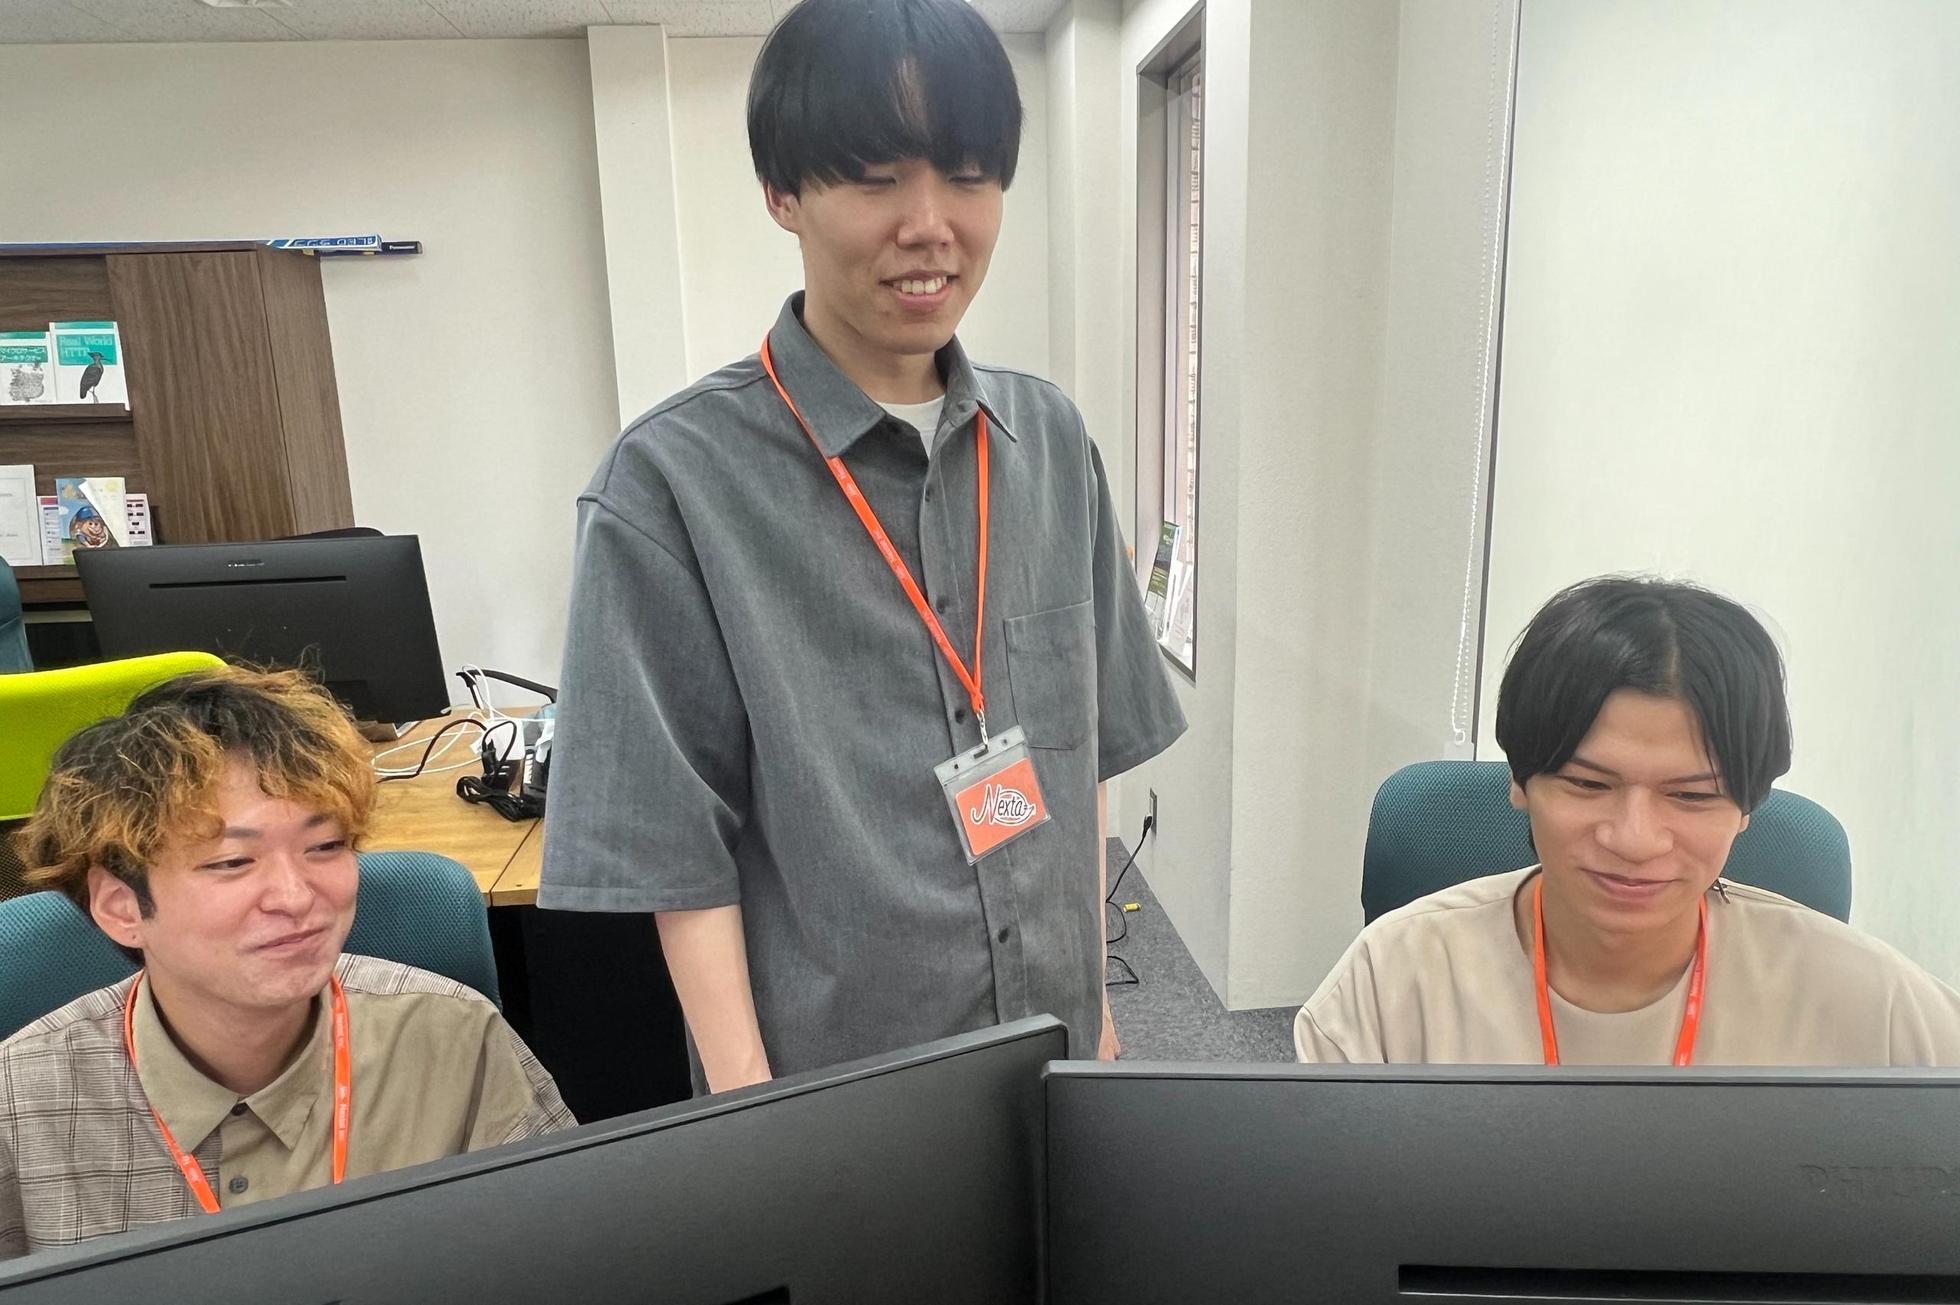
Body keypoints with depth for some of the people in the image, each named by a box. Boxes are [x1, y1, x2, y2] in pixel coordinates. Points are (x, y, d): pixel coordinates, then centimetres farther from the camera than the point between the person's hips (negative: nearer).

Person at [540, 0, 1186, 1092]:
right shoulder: (675, 484, -15)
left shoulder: (1050, 440, 0)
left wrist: (1093, 997, 9)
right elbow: (679, 847, -13)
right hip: (829, 1081, -4)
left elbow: (1083, 750, 6)